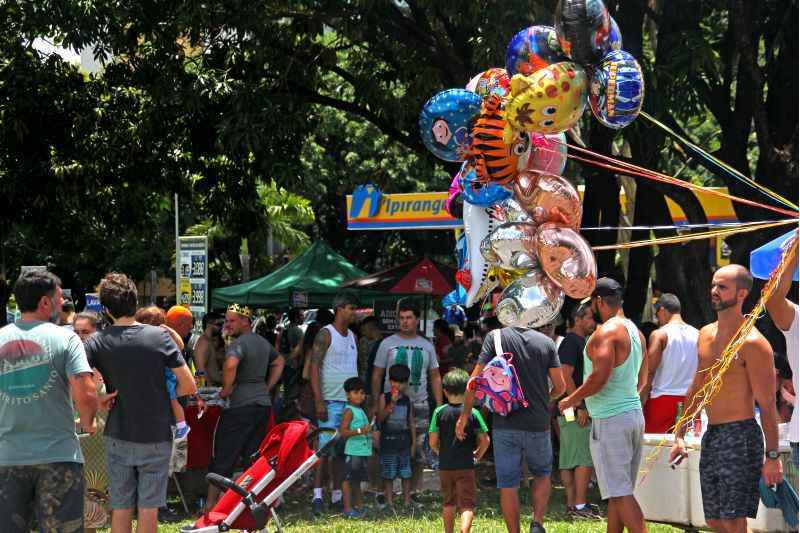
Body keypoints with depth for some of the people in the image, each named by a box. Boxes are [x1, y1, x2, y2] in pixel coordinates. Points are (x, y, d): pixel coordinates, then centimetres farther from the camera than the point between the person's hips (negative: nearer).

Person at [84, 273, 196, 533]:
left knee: (120, 508, 7)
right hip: (155, 437, -1)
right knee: (148, 507, 4)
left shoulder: (97, 342, -6)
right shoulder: (160, 336, -7)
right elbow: (189, 386, -7)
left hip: (118, 437, 1)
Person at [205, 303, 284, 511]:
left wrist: (227, 388, -18)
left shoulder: (238, 343, -13)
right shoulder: (263, 342, 15)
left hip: (240, 406, -8)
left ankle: (211, 503, 6)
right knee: (254, 458, 11)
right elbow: (279, 362, 30)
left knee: (223, 457, 1)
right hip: (263, 404, 8)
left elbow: (230, 364, -34)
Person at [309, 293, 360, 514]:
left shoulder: (352, 336, 16)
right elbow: (314, 367, -11)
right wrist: (319, 401, -17)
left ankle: (338, 494, 12)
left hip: (350, 401, 7)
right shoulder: (325, 334, -7)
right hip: (331, 401, -7)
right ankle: (317, 494, -8)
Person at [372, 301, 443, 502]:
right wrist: (375, 403, -4)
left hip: (419, 405, 3)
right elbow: (377, 375, 5)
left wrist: (439, 405, 6)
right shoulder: (388, 344, 4)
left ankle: (412, 492, 12)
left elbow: (435, 376, 15)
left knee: (417, 453, 3)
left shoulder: (426, 346, 11)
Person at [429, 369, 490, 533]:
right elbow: (485, 440, -5)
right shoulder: (473, 413, -4)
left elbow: (433, 442, -5)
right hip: (466, 466, -2)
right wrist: (478, 455, 13)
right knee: (467, 504, -4)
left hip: (445, 466, 2)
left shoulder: (439, 412, -3)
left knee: (448, 503, 19)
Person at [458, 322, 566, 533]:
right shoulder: (546, 342, 0)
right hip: (538, 424, 1)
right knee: (542, 473, 21)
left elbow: (477, 378, -8)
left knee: (508, 484, 7)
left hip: (505, 423, -1)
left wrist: (465, 414, 0)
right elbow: (560, 386, 1)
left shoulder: (495, 337, -4)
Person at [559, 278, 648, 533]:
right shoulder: (635, 331, 15)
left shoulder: (607, 331, -14)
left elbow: (600, 376, -23)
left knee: (620, 492, -9)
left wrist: (571, 400, -11)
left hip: (610, 420, -9)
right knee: (619, 490, 12)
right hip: (634, 414, 9)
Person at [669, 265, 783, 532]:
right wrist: (680, 435, 18)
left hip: (740, 437, -8)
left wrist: (772, 456, -17)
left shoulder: (751, 342, -13)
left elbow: (767, 404, -14)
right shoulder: (705, 335, 12)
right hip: (710, 437, 8)